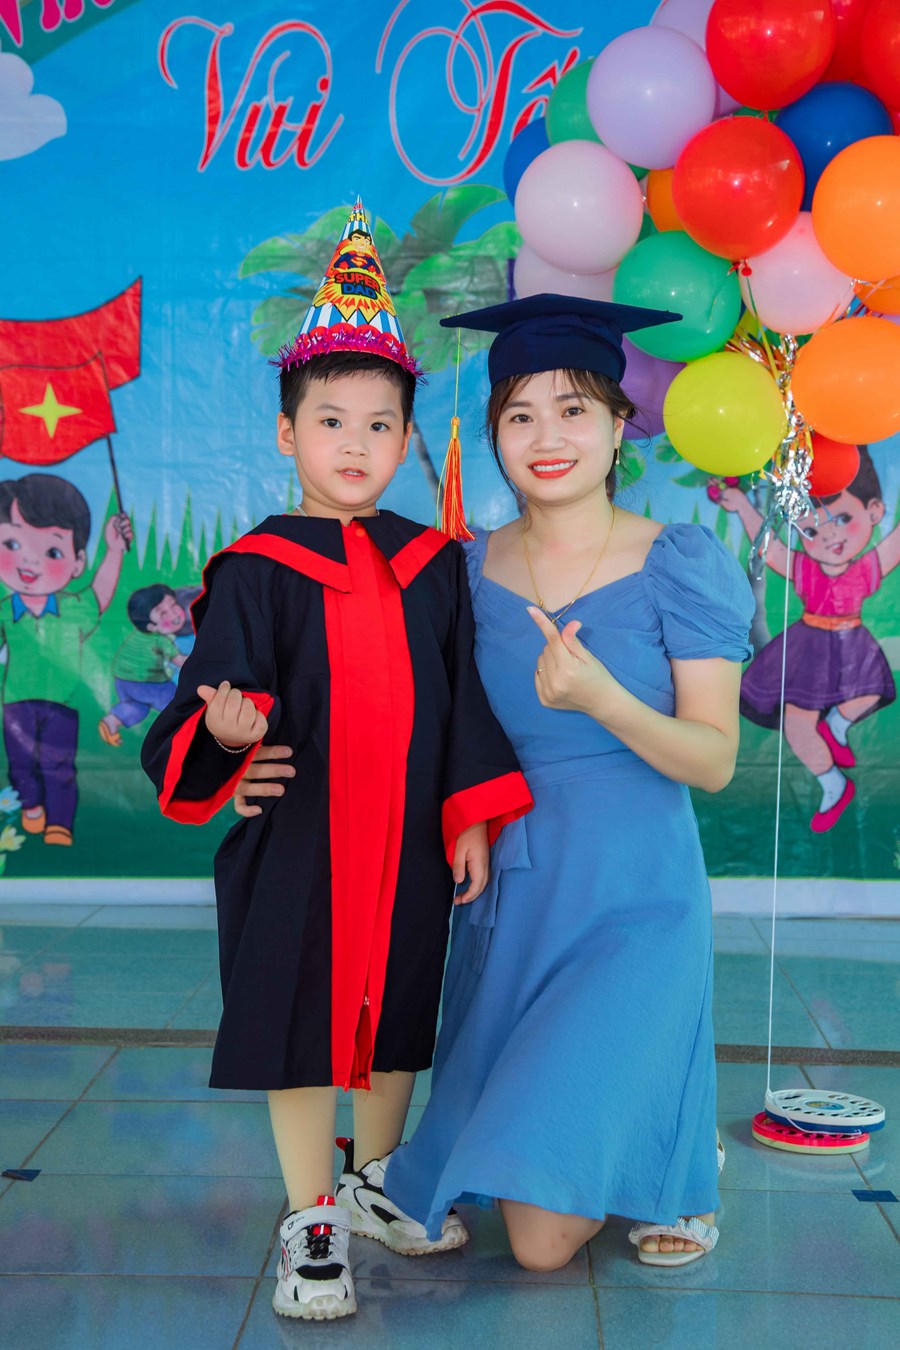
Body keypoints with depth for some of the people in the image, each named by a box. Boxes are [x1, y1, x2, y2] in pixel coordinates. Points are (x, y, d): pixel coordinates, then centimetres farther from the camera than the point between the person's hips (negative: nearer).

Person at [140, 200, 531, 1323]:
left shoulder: (433, 563, 5)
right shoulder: (257, 571, -6)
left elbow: (464, 697, 8)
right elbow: (224, 689, -10)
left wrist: (470, 818, 4)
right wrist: (230, 729, -33)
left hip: (408, 842, 4)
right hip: (297, 842, -4)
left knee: (398, 1013, 16)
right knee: (301, 1023, 4)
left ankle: (372, 1182, 38)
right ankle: (310, 1223, 19)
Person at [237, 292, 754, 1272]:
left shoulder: (679, 565, -6)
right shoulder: (468, 573, 2)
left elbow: (716, 761, -10)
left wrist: (603, 700, -29)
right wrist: (292, 768, -12)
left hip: (634, 903, -3)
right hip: (508, 896, 4)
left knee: (545, 1237, -7)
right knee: (532, 1232, 11)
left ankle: (680, 1148, 23)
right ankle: (660, 1131, 39)